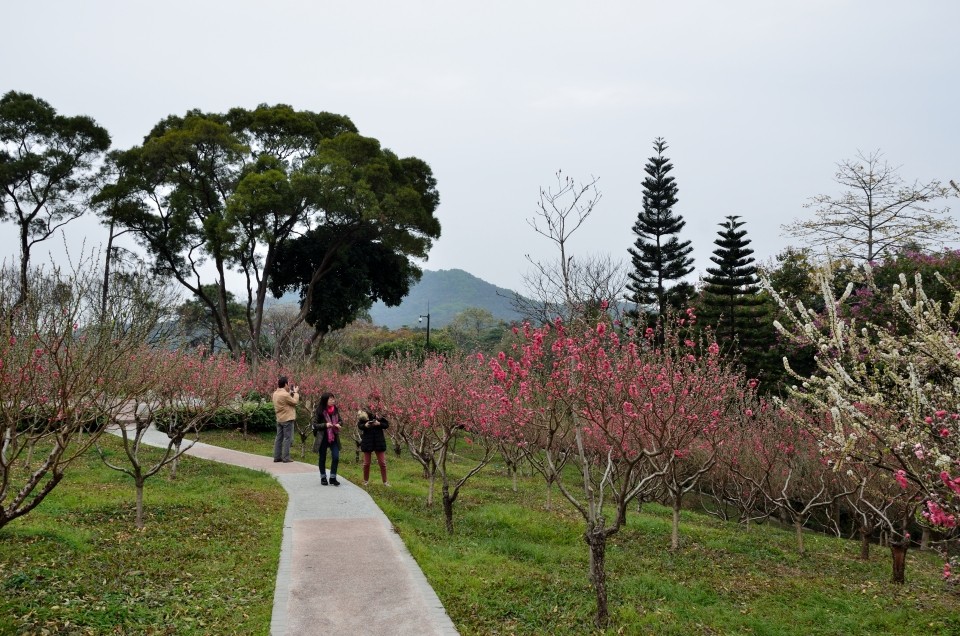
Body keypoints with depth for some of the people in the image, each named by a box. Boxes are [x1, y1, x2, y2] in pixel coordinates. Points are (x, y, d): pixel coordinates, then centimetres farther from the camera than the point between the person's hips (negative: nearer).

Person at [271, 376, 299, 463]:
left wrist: (290, 393, 12)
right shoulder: (285, 394, -21)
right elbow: (295, 402, -11)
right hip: (287, 419, -9)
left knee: (279, 438, 11)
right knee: (287, 439, -3)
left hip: (279, 419, 9)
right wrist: (296, 393, 2)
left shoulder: (275, 394, 8)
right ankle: (286, 458, -2)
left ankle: (277, 457, 14)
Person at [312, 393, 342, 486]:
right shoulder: (319, 411, -11)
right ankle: (323, 478, 23)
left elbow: (341, 420, 14)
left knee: (336, 458, -3)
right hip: (323, 438, -3)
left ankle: (333, 478, 10)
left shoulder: (336, 410, 1)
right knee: (323, 458, 9)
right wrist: (325, 425, -23)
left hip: (334, 437, 3)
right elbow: (315, 424, -9)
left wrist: (339, 424, -9)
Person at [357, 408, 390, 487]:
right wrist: (365, 425, -40)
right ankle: (366, 480, 25)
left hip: (379, 442, -1)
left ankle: (385, 481, 12)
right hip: (367, 443, 1)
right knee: (366, 463, 7)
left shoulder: (377, 417, -9)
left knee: (382, 463, 3)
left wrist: (379, 424, -23)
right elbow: (359, 425, -21)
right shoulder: (362, 420, -5)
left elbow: (387, 425, -6)